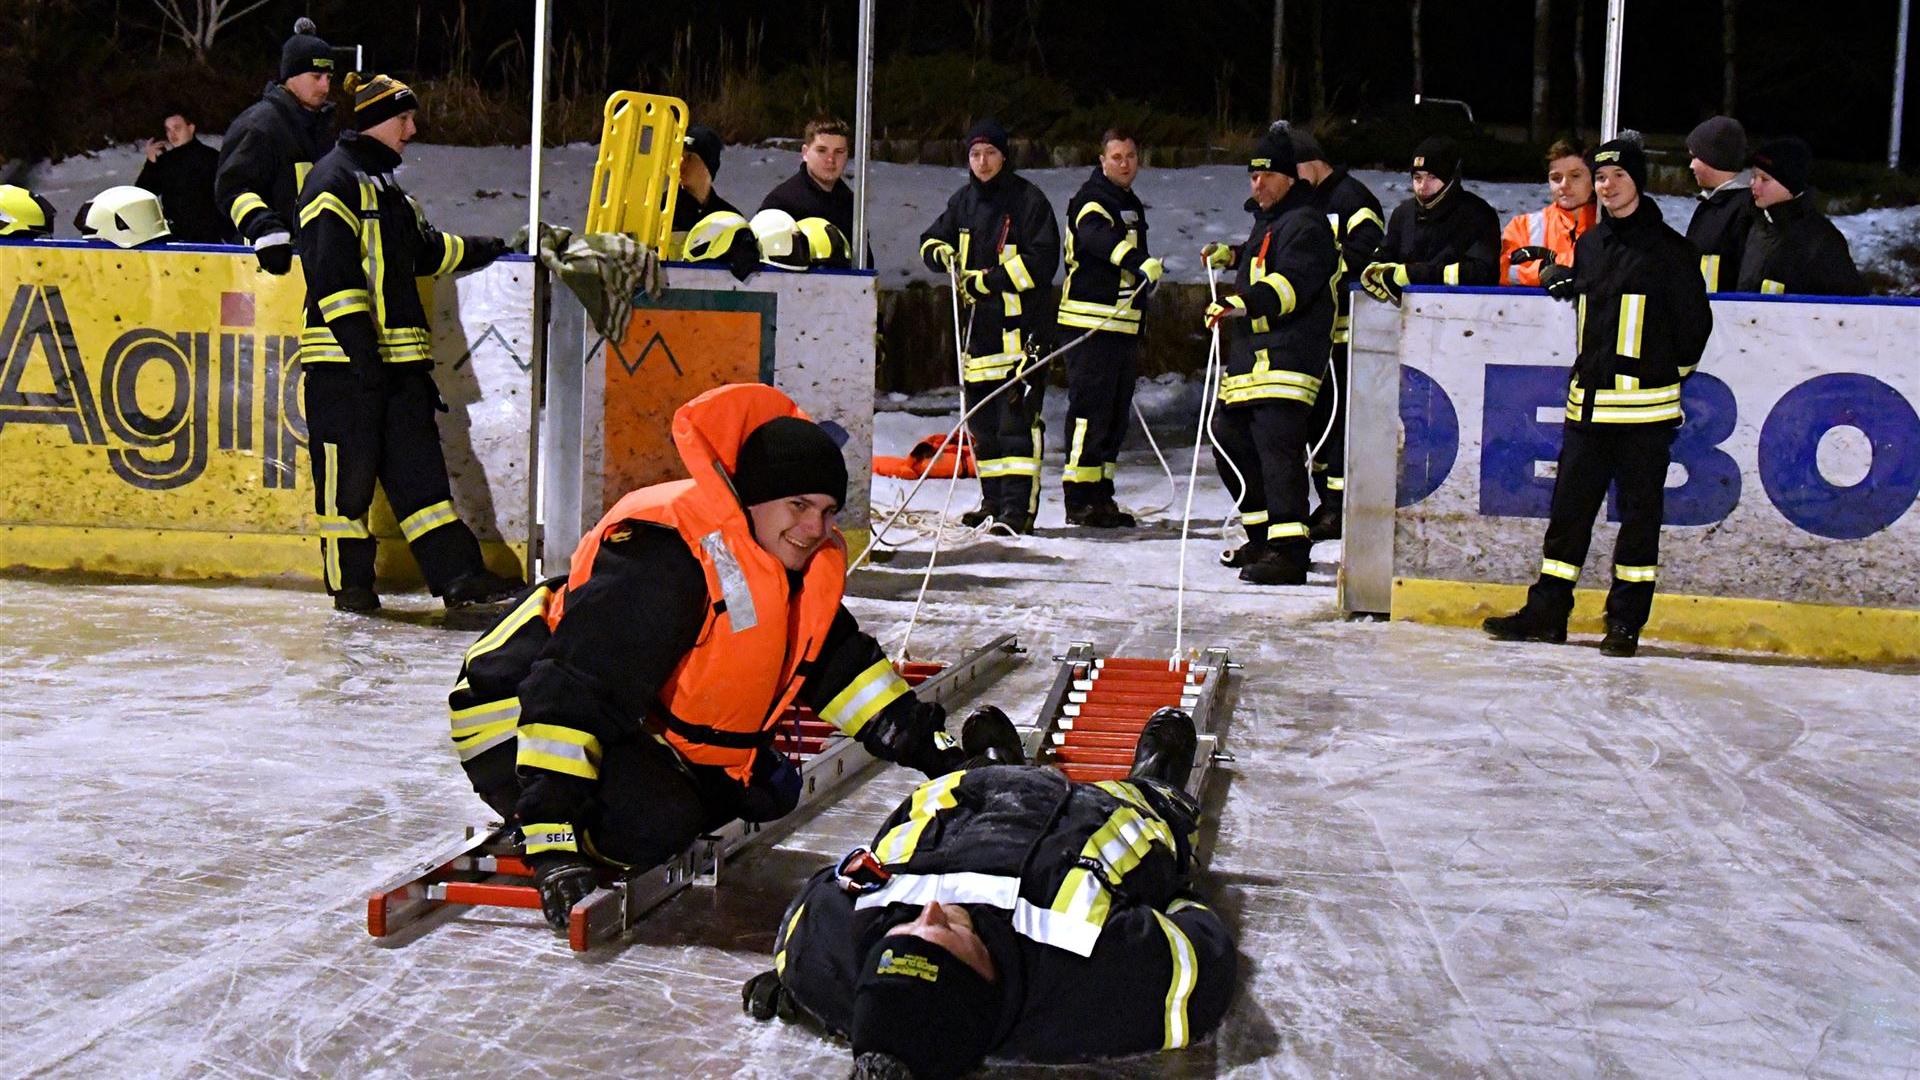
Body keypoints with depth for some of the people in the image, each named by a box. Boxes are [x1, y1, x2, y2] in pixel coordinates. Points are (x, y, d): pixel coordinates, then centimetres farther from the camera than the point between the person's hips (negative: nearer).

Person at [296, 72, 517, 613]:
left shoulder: (387, 188, 21)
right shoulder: (335, 180, -9)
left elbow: (425, 250, 35)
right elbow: (331, 271, -18)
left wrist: (485, 249, 34)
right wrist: (361, 346, -23)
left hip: (398, 356, 9)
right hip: (343, 359, -9)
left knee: (418, 465, 5)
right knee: (348, 470, -1)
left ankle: (457, 573, 3)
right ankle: (349, 582, 9)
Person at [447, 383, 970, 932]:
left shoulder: (797, 558, -3)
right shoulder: (666, 558, -32)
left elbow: (839, 661, 11)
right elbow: (573, 687, -35)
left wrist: (925, 742, 5)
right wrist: (553, 838, -40)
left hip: (633, 721, 9)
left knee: (767, 791, 5)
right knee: (659, 826, -29)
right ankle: (525, 826, -4)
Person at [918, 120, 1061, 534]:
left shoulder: (1027, 199, -5)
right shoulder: (964, 201, 14)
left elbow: (1041, 261, -11)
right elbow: (931, 241, 22)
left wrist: (985, 279, -15)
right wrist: (942, 253, -3)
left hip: (1020, 324, -7)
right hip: (978, 324, 7)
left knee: (1017, 417, -12)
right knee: (981, 416, 10)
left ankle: (1020, 506, -14)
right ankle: (994, 500, 20)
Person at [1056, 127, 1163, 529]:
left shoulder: (1132, 205, 20)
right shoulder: (1091, 200, -8)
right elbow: (1098, 237, -32)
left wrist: (1139, 324, 29)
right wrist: (1140, 263, -47)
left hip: (1123, 325, 9)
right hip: (1089, 323, -9)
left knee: (1116, 415, 11)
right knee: (1089, 409, -10)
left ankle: (1101, 496, 17)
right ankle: (1078, 500, -7)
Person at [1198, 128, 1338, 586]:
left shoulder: (1304, 224, -10)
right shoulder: (1266, 220, 23)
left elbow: (1291, 282, -26)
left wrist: (1243, 304, -37)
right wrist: (1228, 256, 33)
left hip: (1285, 355, -11)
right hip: (1251, 358, 11)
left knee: (1277, 449, -18)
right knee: (1233, 444, 15)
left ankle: (1288, 551, -22)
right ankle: (1264, 538, 27)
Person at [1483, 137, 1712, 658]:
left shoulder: (1669, 249, -4)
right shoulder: (1588, 244, 14)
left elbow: (1695, 321, -1)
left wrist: (1669, 376, 2)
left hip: (1644, 406, -6)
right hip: (1587, 401, 6)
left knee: (1639, 512, 2)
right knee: (1570, 506, 7)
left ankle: (1626, 620, 8)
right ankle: (1547, 611, 13)